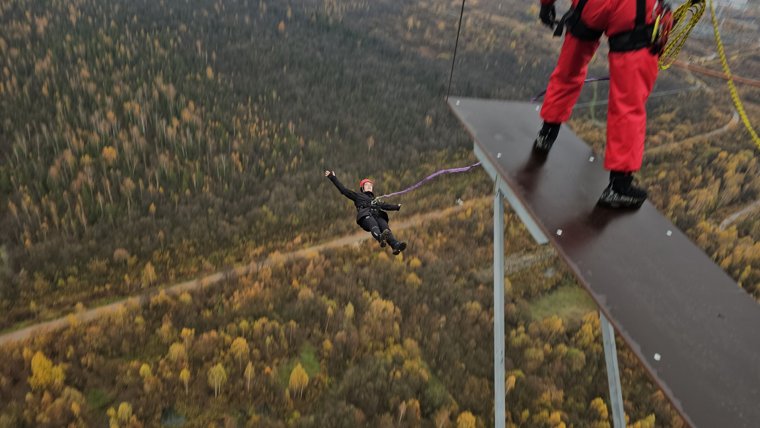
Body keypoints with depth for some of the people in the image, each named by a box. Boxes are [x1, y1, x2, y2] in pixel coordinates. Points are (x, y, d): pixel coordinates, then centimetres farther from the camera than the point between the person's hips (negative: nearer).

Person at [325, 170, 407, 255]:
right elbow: (343, 189, 27)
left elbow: (385, 206, 40)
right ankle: (380, 237, -72)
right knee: (373, 225, -39)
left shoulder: (375, 200, 45)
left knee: (385, 228, -30)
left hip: (377, 216, 4)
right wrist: (332, 178, 25)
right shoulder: (357, 195, 31)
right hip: (365, 216, -3)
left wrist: (397, 206, 32)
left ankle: (396, 245, -56)